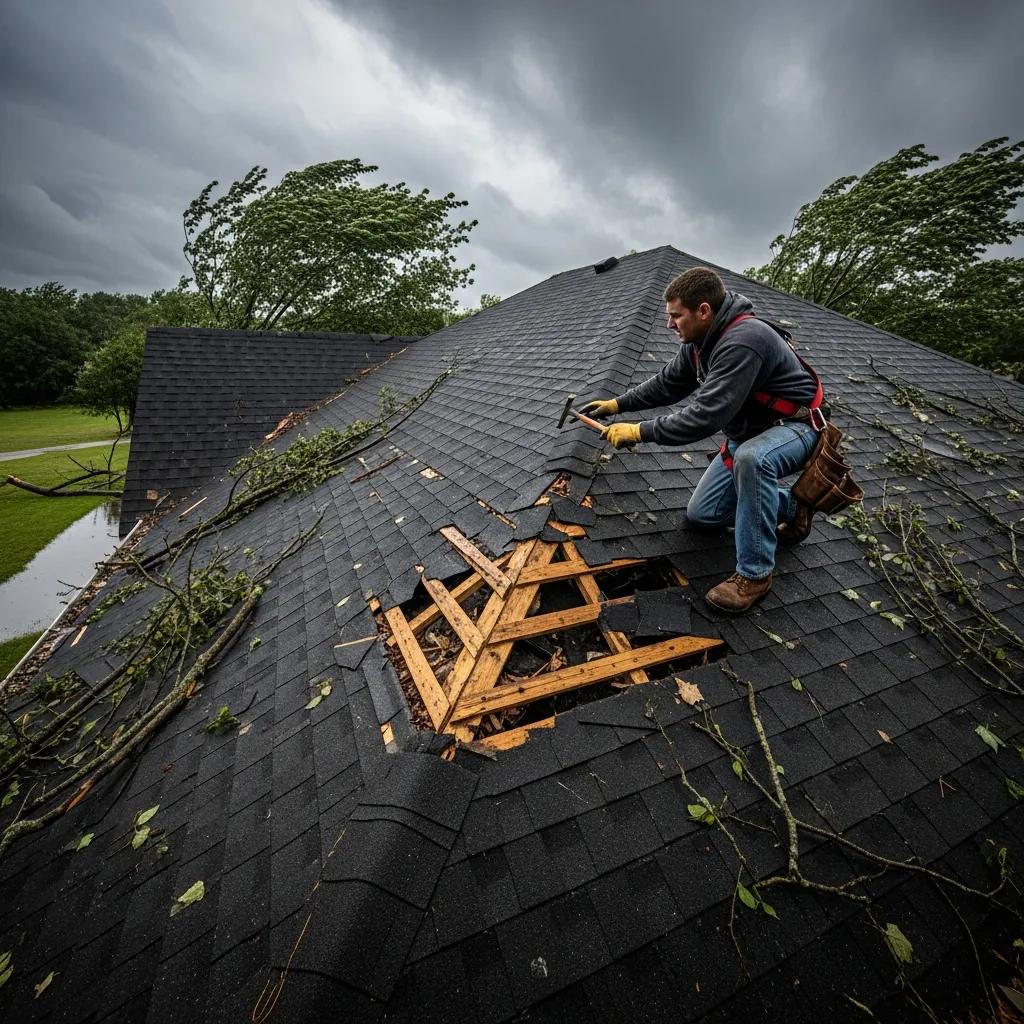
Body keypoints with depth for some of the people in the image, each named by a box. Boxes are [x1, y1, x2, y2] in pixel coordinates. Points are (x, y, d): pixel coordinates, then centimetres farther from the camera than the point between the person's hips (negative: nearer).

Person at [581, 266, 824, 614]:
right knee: (700, 514, 6)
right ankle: (789, 504, 22)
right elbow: (666, 384, 10)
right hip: (747, 434, 9)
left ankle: (755, 573, -27)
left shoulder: (743, 340, -32)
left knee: (751, 459, -44)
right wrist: (617, 404, 5)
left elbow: (706, 415, -38)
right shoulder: (700, 341, -3)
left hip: (792, 427, -9)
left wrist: (639, 431, -31)